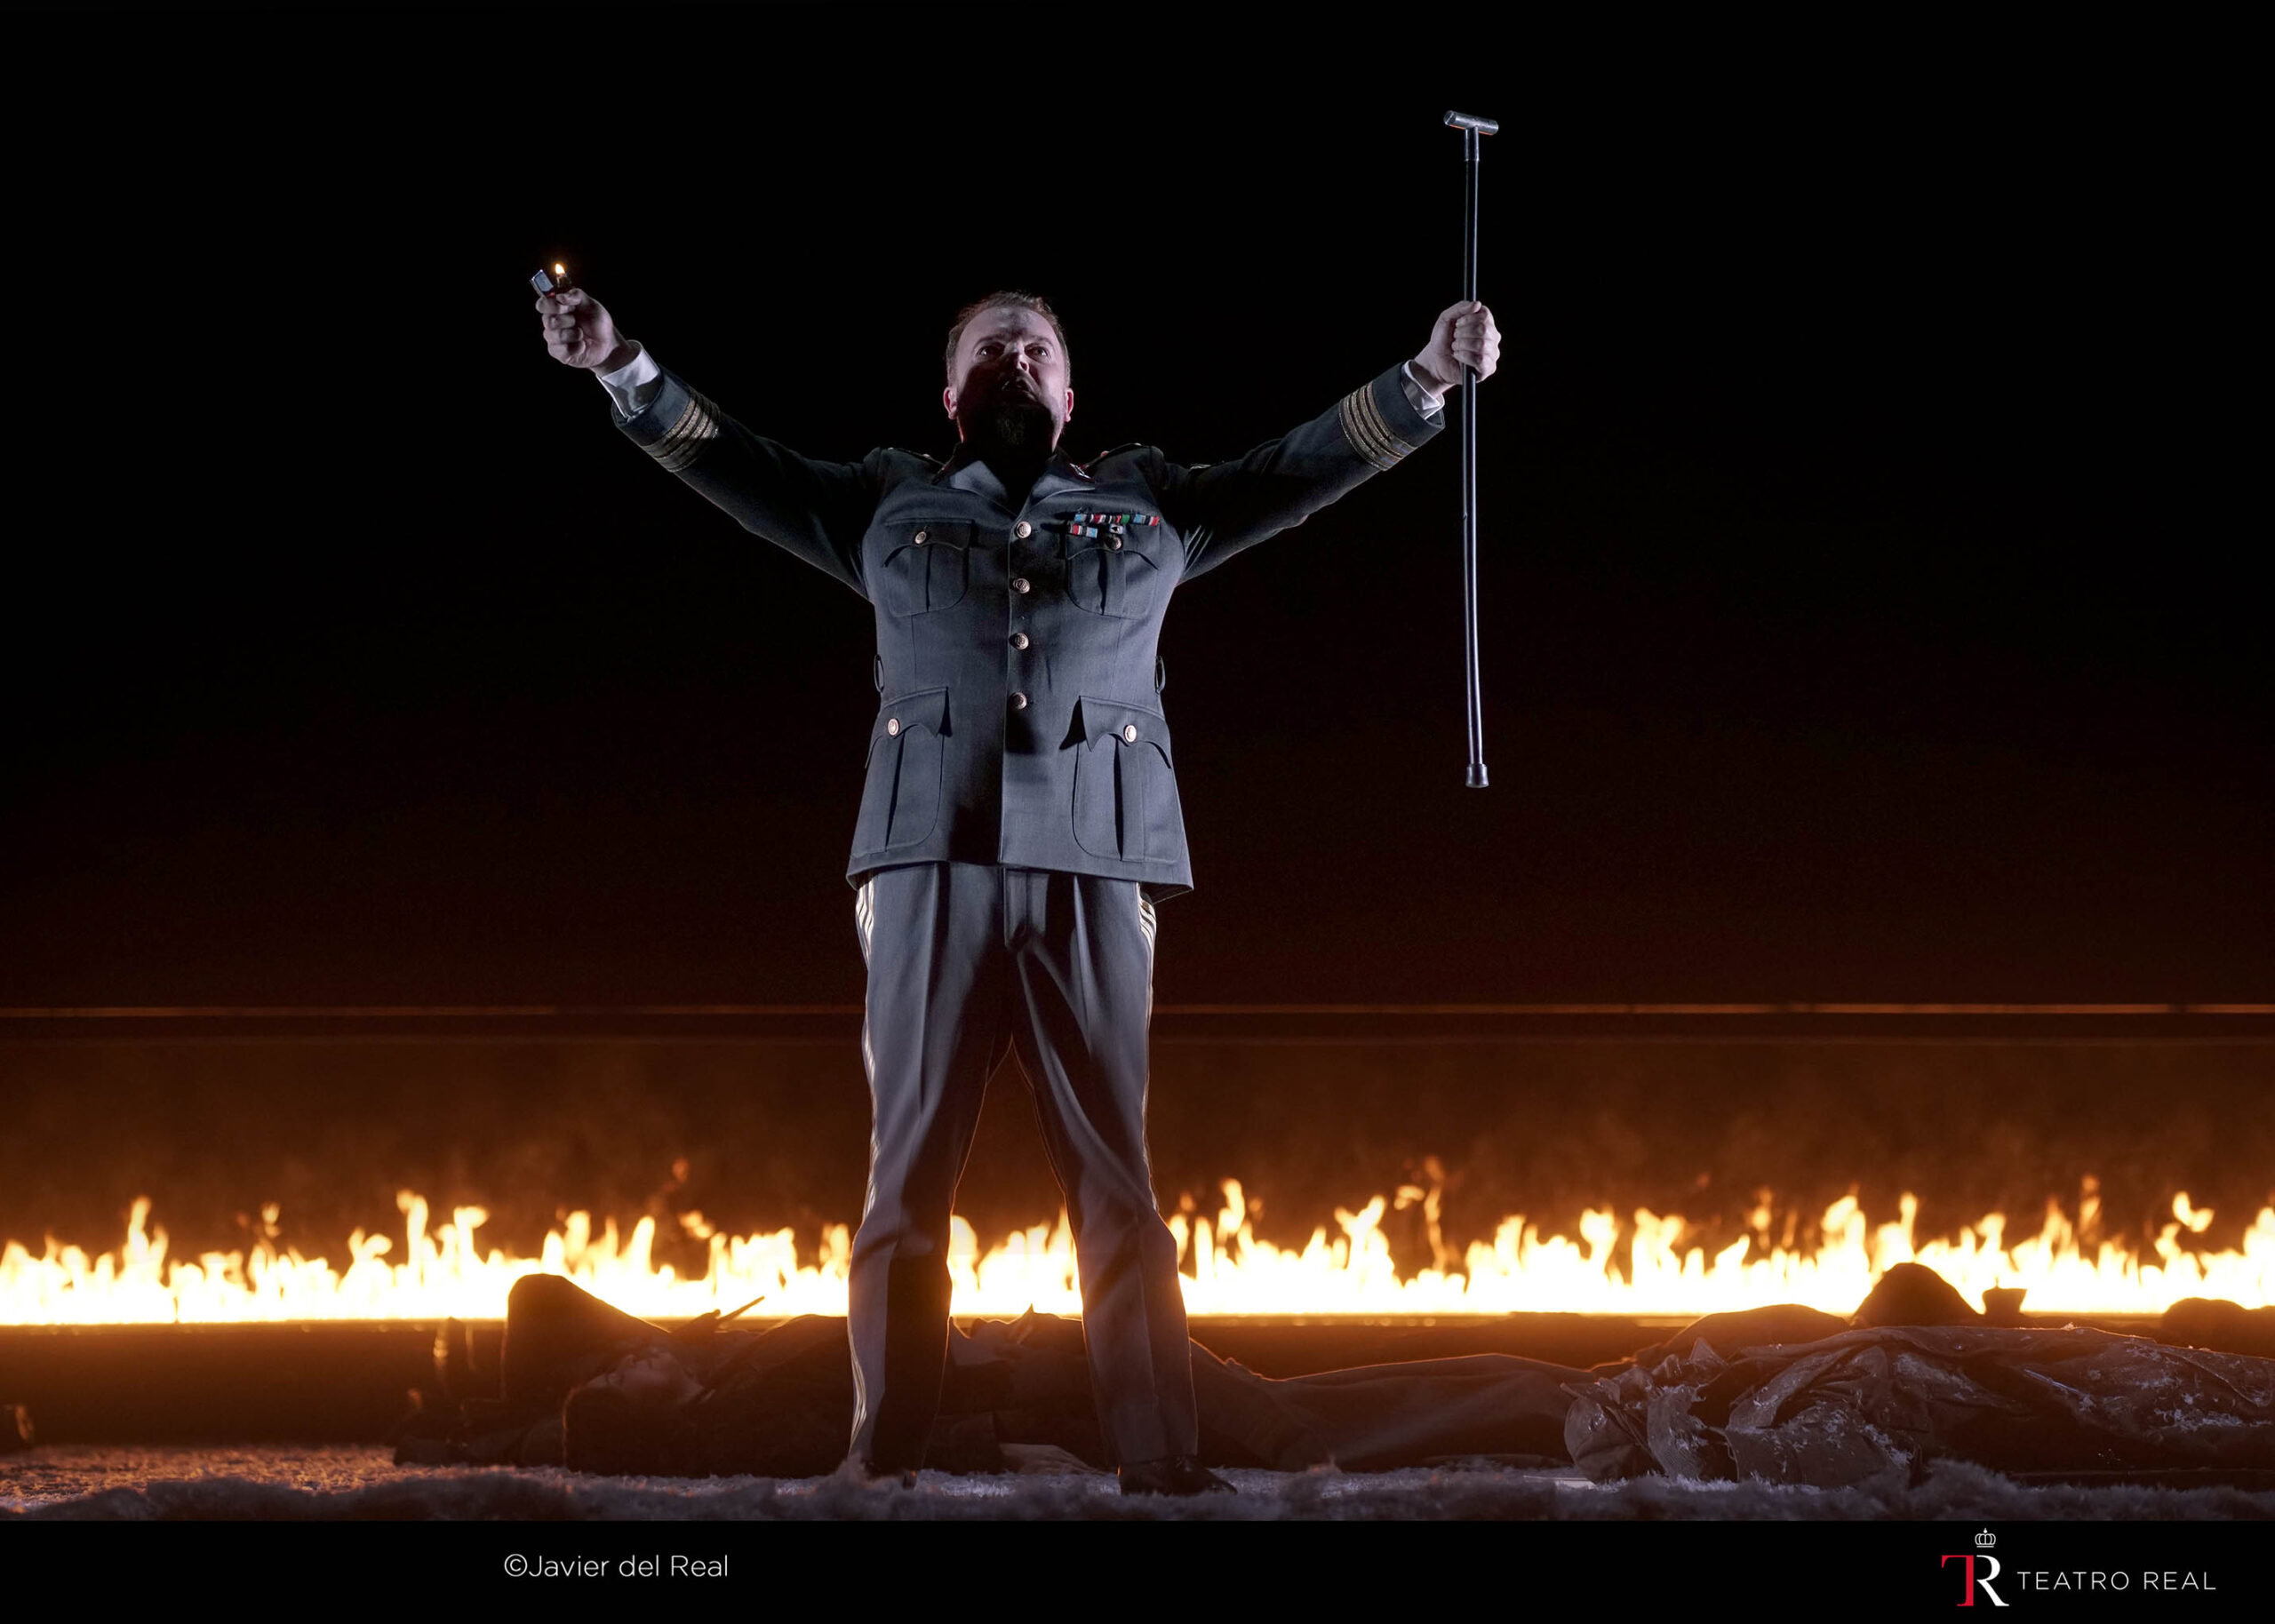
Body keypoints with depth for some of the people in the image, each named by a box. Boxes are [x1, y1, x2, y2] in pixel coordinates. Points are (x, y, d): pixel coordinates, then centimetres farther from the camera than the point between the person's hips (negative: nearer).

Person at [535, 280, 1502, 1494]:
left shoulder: (1147, 505, 24)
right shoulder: (893, 505, 23)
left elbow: (1301, 467, 19)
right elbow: (733, 462, 19)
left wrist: (1426, 379, 9)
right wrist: (623, 369, 7)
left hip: (1094, 865, 0)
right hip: (932, 858, 0)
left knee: (1114, 1174, -4)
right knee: (909, 1166, -5)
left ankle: (1160, 1464, -7)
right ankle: (883, 1462, -6)